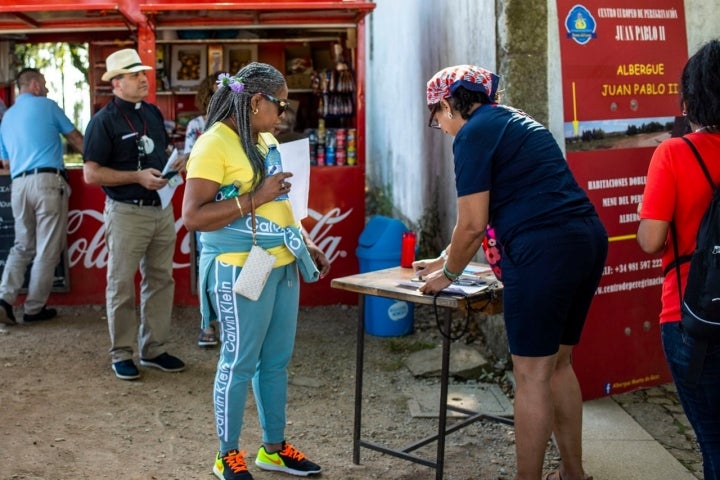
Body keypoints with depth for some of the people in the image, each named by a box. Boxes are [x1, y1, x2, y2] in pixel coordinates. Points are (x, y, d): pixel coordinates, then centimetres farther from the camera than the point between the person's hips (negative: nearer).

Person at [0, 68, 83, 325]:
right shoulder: (46, 106, 2)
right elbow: (76, 138, 10)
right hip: (48, 181, -6)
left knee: (22, 246, 15)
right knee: (47, 250, 1)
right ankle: (34, 308, 5)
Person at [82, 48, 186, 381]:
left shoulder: (153, 113, 10)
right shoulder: (104, 120, -11)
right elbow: (91, 174, -14)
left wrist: (176, 164, 0)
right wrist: (137, 176, -21)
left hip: (162, 208, 7)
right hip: (127, 212, -7)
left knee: (160, 280, 11)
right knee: (122, 285, 4)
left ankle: (153, 349, 22)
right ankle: (121, 354, 15)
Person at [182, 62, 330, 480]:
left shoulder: (267, 140, 13)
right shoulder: (214, 144, -13)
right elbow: (193, 216, -18)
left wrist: (306, 243, 14)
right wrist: (255, 198, -21)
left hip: (282, 265, 8)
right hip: (241, 270, -8)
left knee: (277, 360, 14)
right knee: (239, 362, 2)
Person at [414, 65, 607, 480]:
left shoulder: (474, 132, -4)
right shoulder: (512, 121, 24)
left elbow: (473, 225, -7)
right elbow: (489, 215, 32)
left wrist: (448, 274, 10)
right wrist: (447, 259, 38)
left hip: (544, 249, -9)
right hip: (587, 238, 10)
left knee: (532, 374, 0)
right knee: (559, 363, 18)